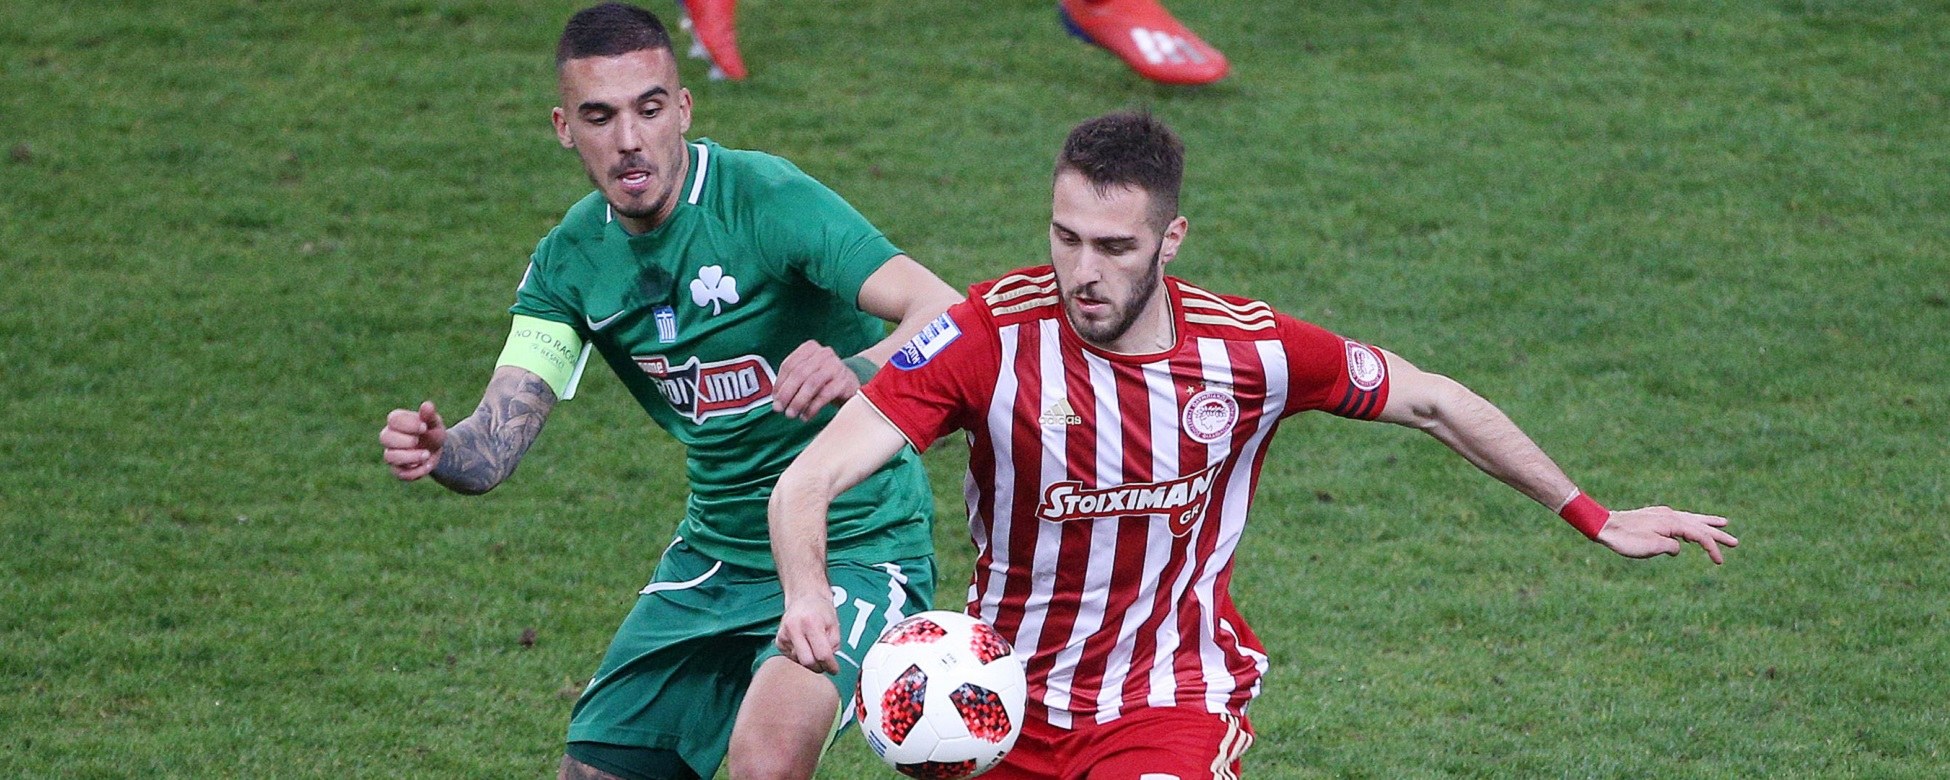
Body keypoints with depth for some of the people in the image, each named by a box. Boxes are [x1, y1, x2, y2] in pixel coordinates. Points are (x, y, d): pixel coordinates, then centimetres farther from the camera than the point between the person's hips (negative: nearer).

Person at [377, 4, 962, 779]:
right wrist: (434, 449, -32)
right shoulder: (572, 258, -2)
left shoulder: (766, 199, -20)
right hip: (715, 553, 7)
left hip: (852, 544, -6)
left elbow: (948, 316, -31)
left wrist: (855, 369, -53)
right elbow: (494, 444, -8)